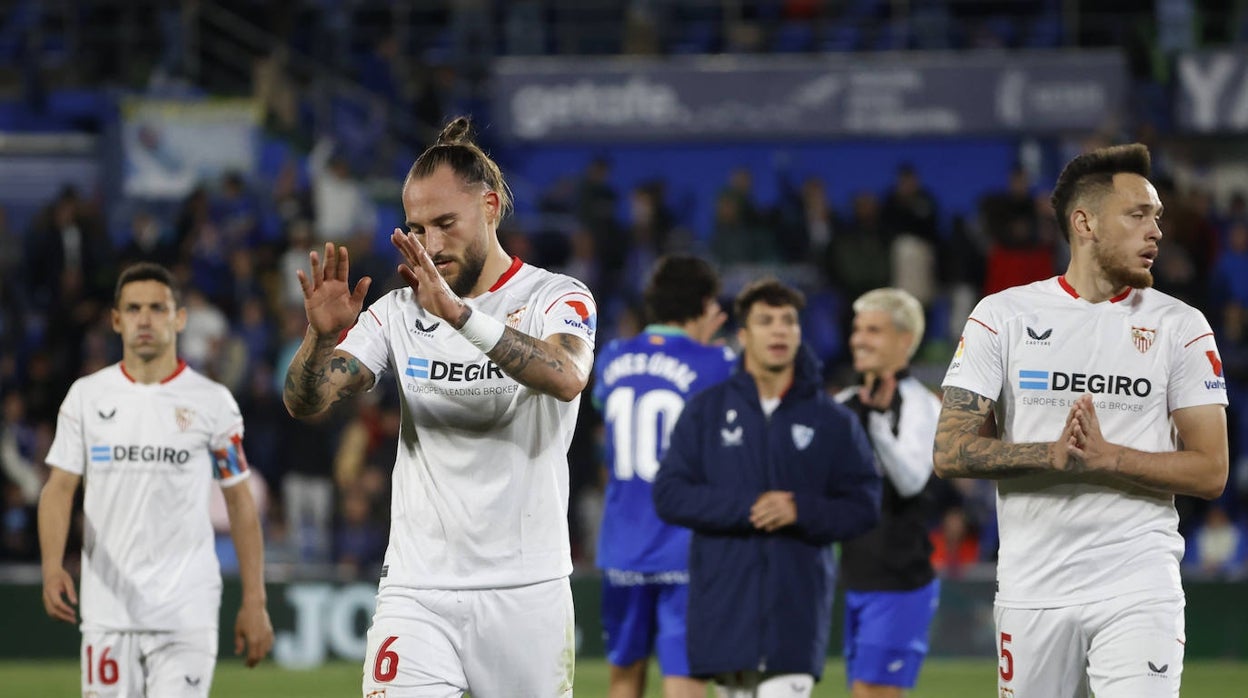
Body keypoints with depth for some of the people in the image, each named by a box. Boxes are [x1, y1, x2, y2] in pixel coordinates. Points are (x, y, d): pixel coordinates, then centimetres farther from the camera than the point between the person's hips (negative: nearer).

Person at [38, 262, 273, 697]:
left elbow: (240, 502, 5)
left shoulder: (212, 402, 2)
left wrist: (254, 602, 0)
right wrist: (52, 567, -17)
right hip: (107, 609, 2)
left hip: (186, 612, -2)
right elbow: (60, 486, 1)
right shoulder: (87, 396, 6)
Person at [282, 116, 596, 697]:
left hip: (526, 592, -1)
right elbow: (304, 403, -2)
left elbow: (566, 377, -25)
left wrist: (458, 312, -36)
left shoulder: (556, 299, -2)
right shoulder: (399, 312, 8)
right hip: (417, 593, 1)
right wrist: (321, 336, -24)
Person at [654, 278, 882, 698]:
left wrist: (801, 511, -15)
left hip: (796, 609, -2)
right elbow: (669, 495, -1)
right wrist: (745, 507, -14)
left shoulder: (833, 420, 5)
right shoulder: (706, 411, 7)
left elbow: (863, 506, 3)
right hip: (724, 602, 2)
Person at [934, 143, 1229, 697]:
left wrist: (1106, 458, -16)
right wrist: (1053, 455, -18)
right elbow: (950, 452, -3)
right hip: (1032, 587, 1)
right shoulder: (1003, 315, 3)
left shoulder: (1181, 327, 4)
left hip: (1140, 589, -1)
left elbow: (1210, 472, -2)